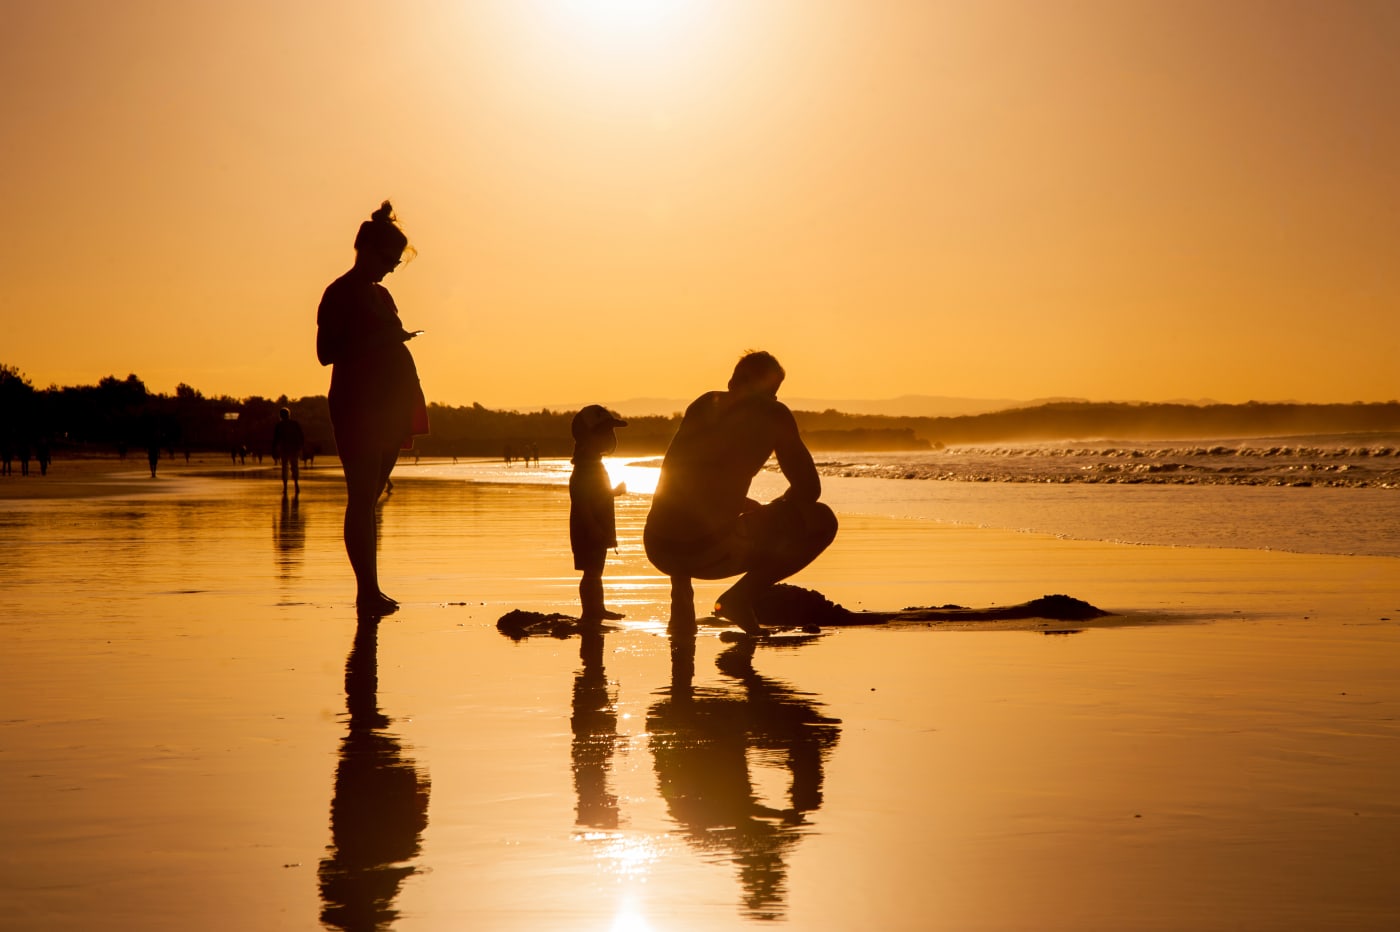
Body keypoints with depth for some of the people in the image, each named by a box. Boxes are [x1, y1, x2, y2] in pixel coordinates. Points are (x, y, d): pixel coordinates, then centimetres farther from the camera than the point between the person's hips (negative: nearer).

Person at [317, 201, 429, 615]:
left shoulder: (380, 295, 19)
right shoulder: (340, 295, -5)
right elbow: (326, 353, -12)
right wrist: (380, 340, -19)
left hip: (388, 406, 8)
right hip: (356, 405, -8)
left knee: (369, 498, 8)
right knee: (362, 497, -9)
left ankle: (369, 590, 9)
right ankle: (367, 590, -10)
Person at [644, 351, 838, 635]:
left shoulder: (703, 404, 20)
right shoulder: (773, 414, 4)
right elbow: (809, 488, 5)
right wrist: (769, 512, 24)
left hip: (657, 547, 6)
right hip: (708, 551, -6)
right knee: (822, 521, 8)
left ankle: (681, 596, 22)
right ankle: (742, 596, -4)